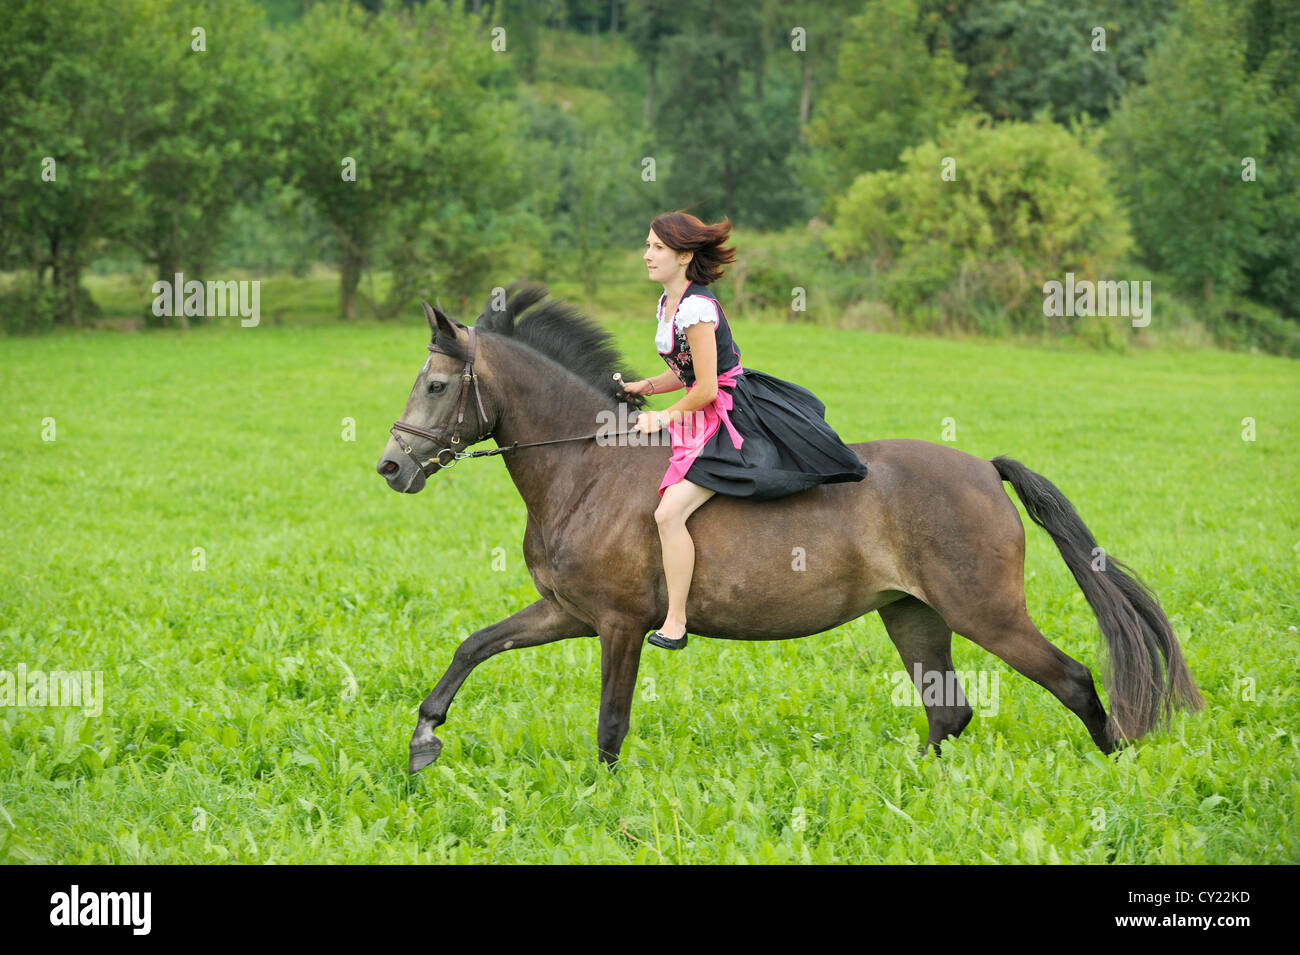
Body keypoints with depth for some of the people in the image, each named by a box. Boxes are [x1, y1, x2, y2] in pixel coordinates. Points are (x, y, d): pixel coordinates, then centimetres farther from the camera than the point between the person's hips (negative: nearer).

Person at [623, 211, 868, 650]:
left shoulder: (696, 308, -20)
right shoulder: (668, 302, 10)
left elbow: (705, 389, -20)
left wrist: (666, 416, -6)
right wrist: (642, 387, 6)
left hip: (730, 414, -11)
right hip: (707, 418, 11)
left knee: (669, 512, -20)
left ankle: (675, 624, -15)